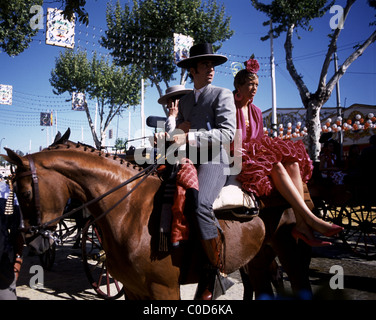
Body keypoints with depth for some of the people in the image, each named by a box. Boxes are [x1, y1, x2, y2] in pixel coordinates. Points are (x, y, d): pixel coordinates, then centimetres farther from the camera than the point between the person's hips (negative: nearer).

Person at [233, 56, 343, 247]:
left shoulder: (256, 112, 20)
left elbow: (259, 140, 19)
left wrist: (262, 148, -3)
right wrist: (246, 149, -18)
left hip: (257, 154, 7)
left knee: (292, 162, -20)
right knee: (276, 166, -30)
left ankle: (301, 224, -31)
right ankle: (310, 219, -32)